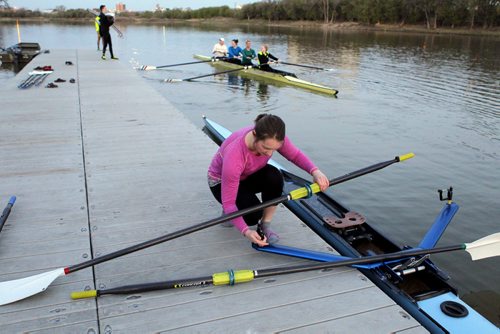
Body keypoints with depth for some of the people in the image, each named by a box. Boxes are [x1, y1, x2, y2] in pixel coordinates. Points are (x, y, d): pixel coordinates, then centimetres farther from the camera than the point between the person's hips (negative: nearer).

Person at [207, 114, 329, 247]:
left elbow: (295, 155, -12)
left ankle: (265, 225, -11)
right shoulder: (234, 155, -42)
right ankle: (229, 213, 7)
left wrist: (315, 171, -32)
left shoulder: (273, 138, -28)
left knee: (274, 176, -29)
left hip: (248, 176, 5)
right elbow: (228, 202, -36)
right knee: (253, 215, -29)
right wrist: (246, 231, -47)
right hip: (221, 182, -5)